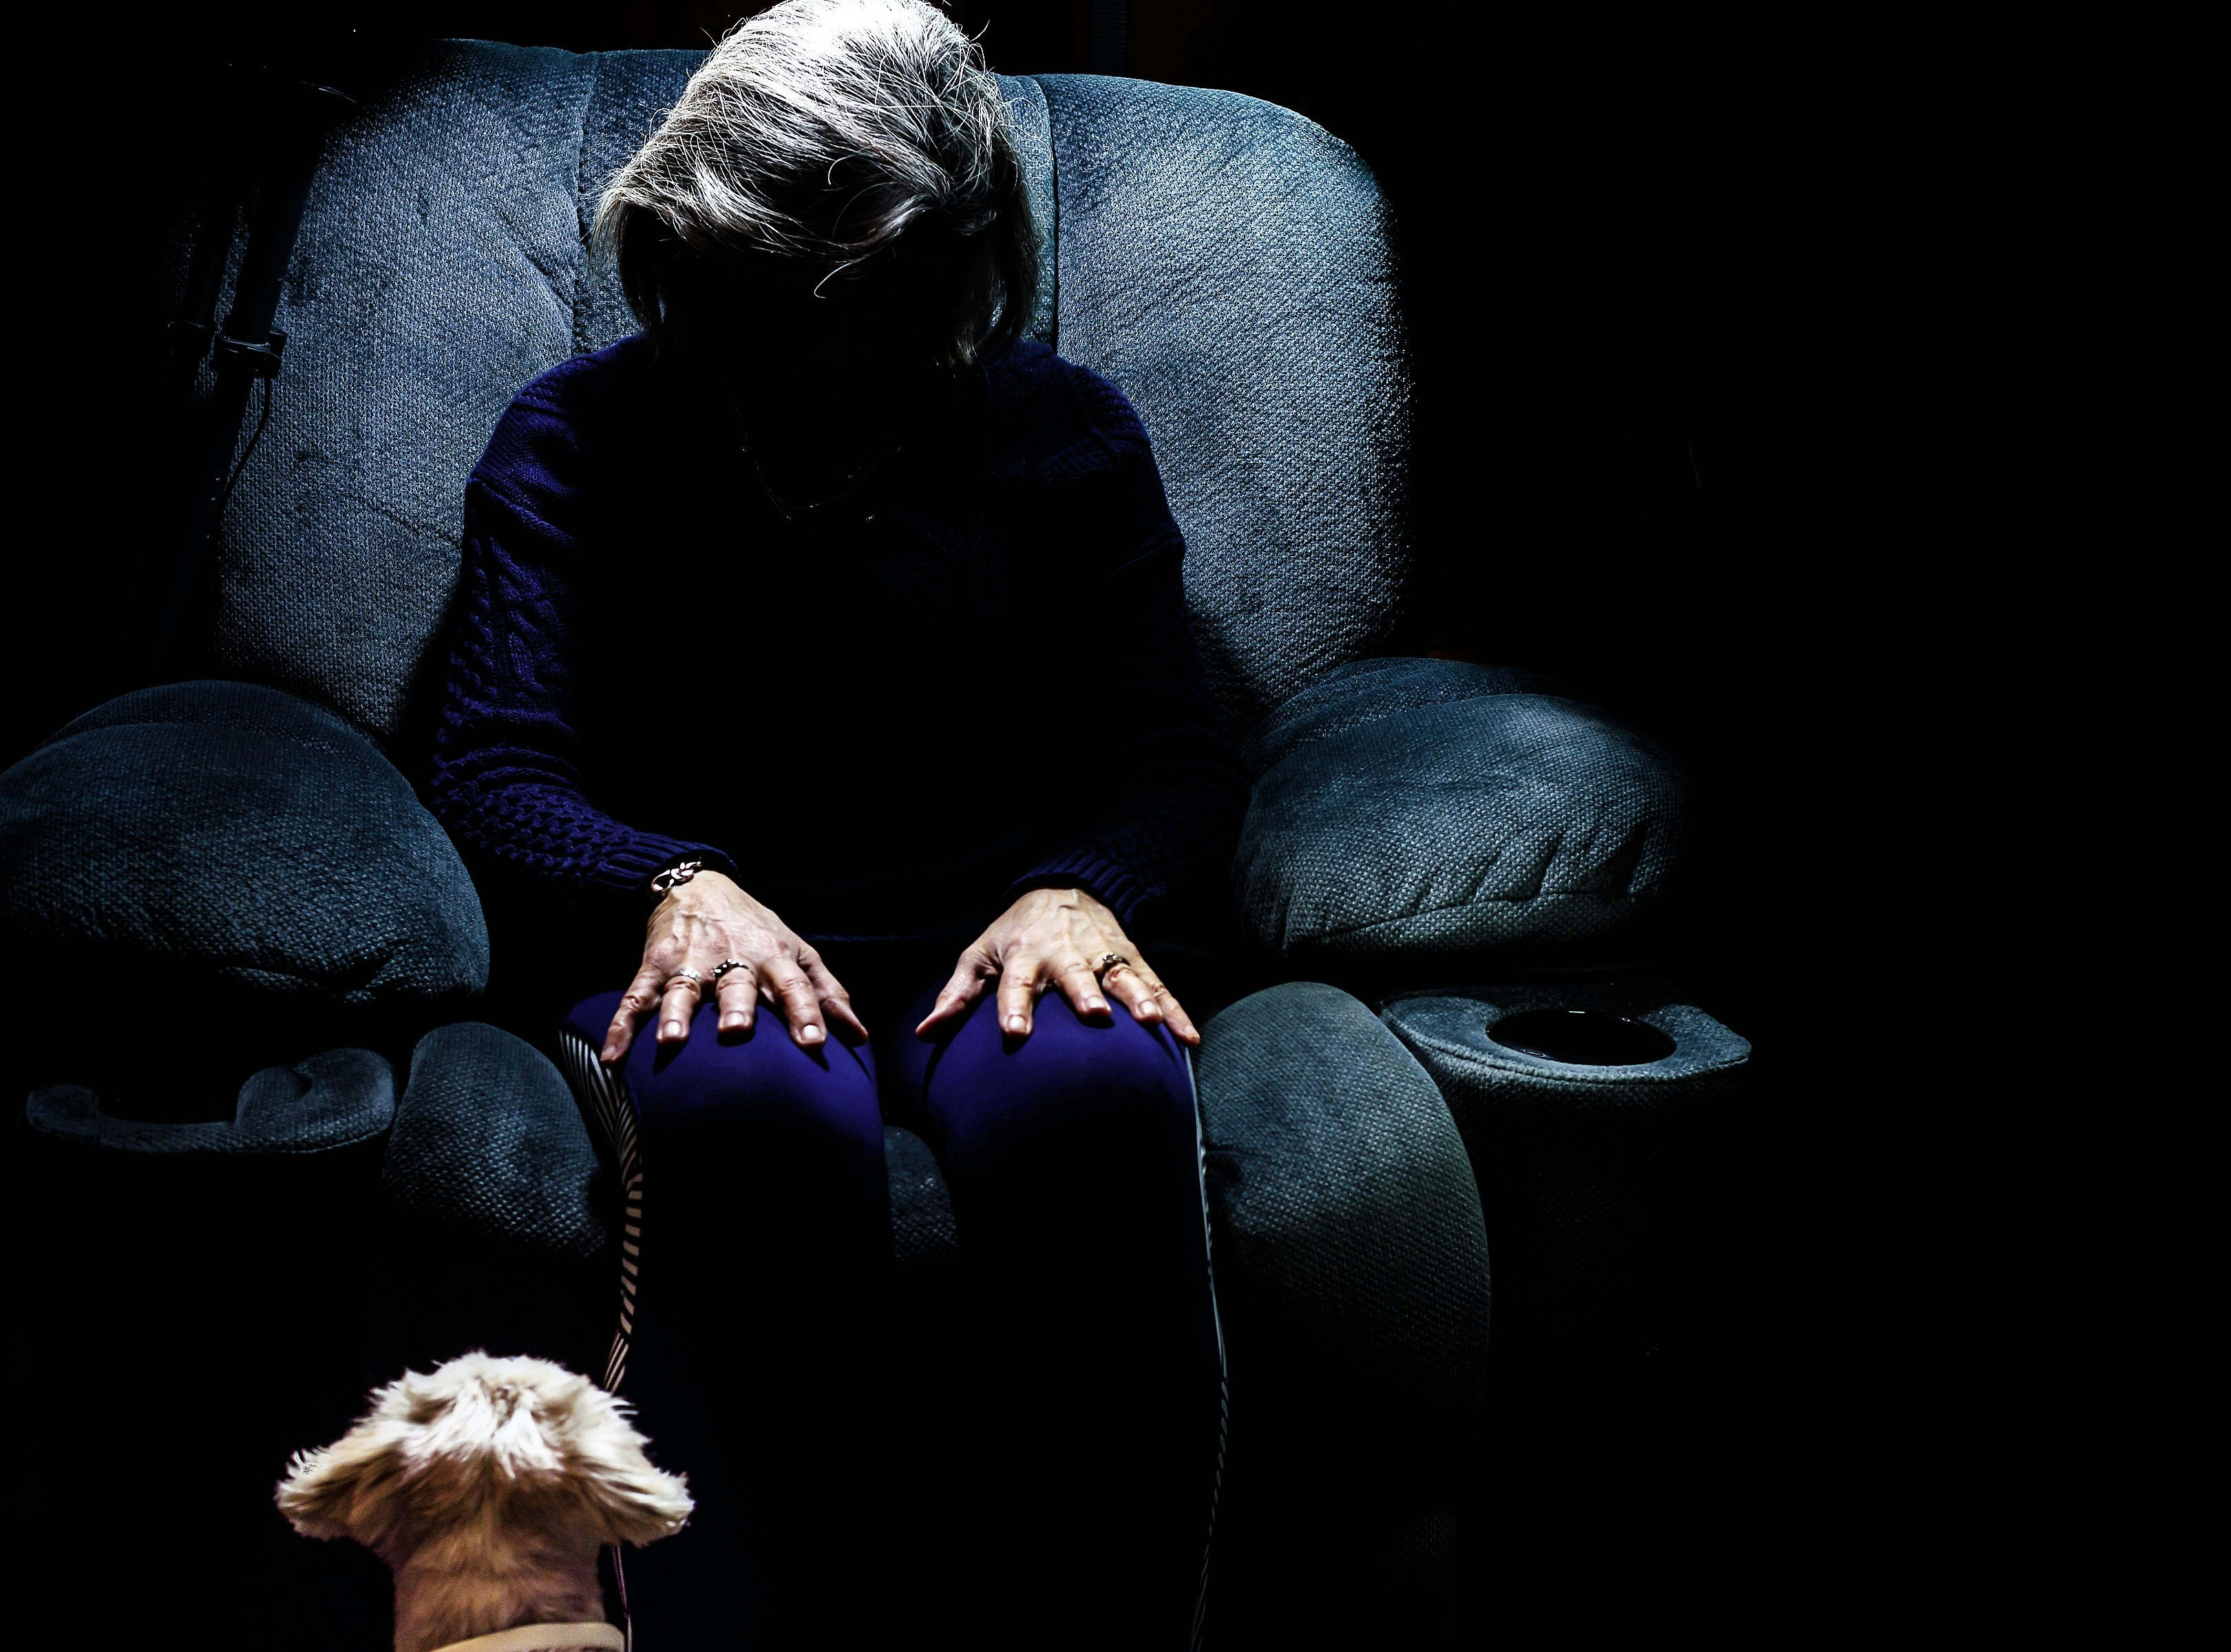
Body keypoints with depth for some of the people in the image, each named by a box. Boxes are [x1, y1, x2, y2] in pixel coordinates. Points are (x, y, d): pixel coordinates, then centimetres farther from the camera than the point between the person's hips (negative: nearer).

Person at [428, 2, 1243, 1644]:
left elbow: (1175, 763, 9)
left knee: (1096, 1092, -37)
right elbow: (497, 771, 3)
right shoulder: (581, 436, 13)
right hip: (695, 935, -1)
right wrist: (677, 885, -19)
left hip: (988, 938, 1)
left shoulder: (1067, 434, 15)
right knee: (759, 1107, -39)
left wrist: (1079, 889, -15)